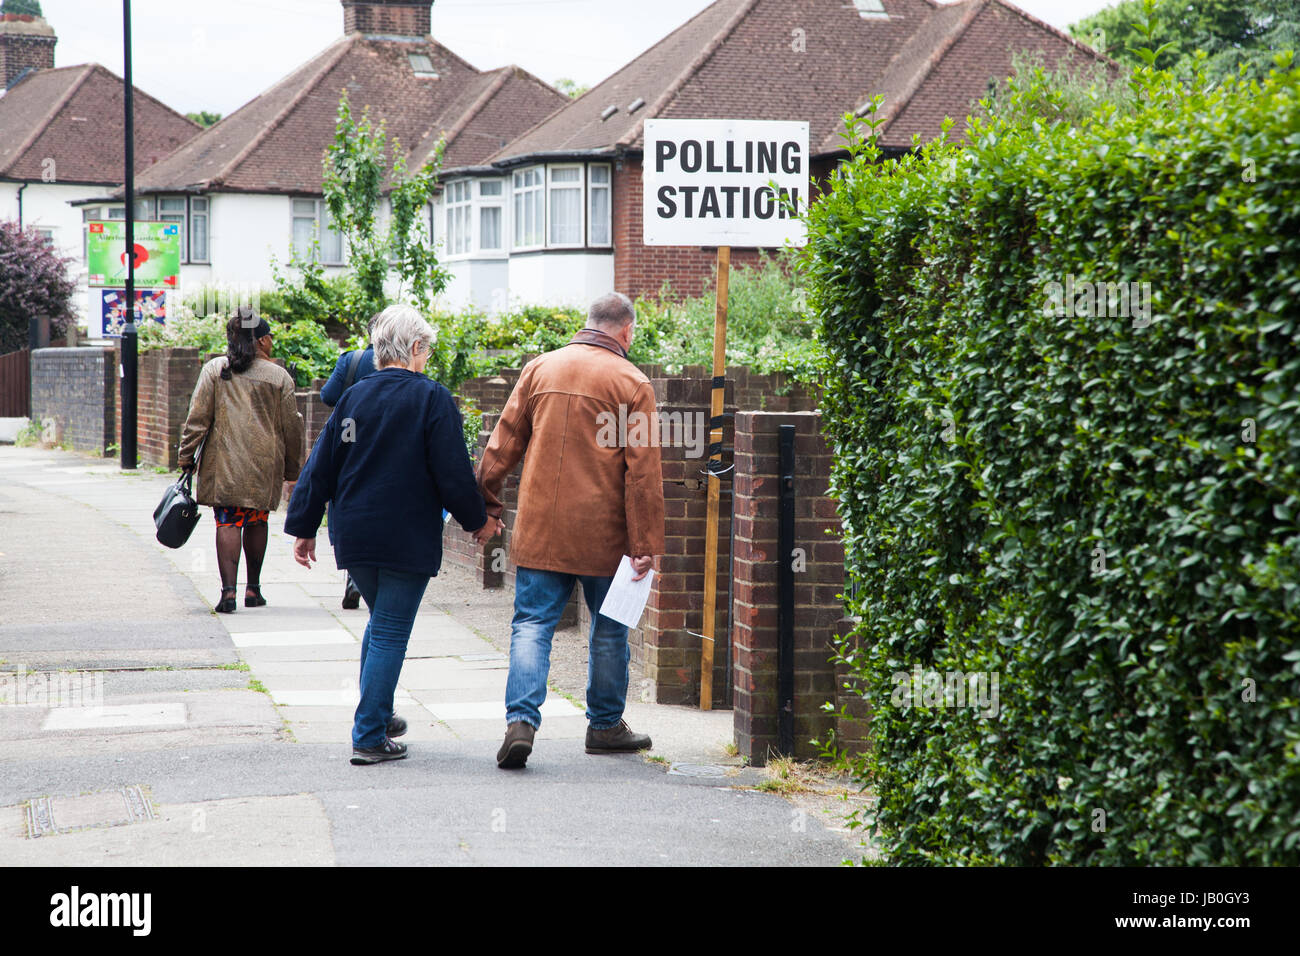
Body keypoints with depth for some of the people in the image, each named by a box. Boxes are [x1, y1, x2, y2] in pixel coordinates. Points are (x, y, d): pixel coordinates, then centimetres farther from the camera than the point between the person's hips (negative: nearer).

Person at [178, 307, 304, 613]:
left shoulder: (214, 370, 1)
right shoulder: (279, 377, 1)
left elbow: (197, 418, -2)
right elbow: (291, 428, 6)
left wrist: (186, 457, 5)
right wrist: (292, 471, 15)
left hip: (223, 462, 0)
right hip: (264, 462, 0)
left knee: (228, 522, -1)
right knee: (256, 521, 15)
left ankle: (228, 590, -13)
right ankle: (253, 588, 22)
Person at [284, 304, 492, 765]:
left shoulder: (353, 397, 5)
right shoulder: (431, 398, -10)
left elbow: (320, 468, 8)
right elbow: (453, 473, -11)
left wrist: (304, 527, 15)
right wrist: (477, 520, 4)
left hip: (354, 537, 6)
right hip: (407, 541, -6)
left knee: (381, 621, 23)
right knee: (390, 633, -1)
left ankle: (378, 716, 31)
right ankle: (370, 736, -2)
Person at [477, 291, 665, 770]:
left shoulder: (540, 368, 5)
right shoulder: (632, 384, -5)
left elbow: (503, 442, 7)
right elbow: (643, 472, -7)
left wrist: (486, 502, 15)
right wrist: (645, 543, -6)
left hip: (539, 527, 2)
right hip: (602, 533, -2)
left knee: (532, 623, 3)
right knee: (609, 629, 13)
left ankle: (521, 720, -14)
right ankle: (605, 725, 23)